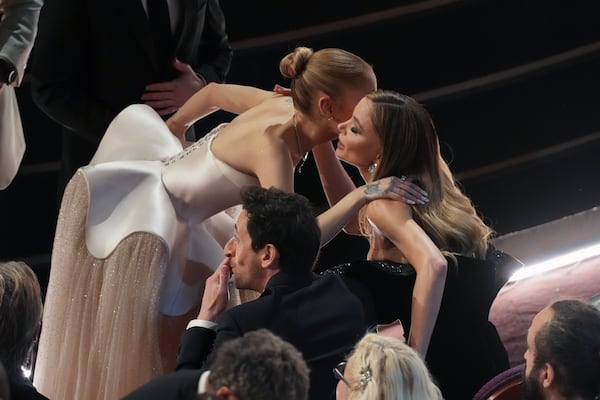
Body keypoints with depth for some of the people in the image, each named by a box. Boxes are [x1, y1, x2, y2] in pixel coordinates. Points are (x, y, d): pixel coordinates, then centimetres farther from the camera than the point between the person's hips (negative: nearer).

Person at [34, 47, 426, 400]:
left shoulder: (285, 107, -11)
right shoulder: (274, 142, -35)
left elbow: (214, 91, 8)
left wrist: (174, 126, 27)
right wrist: (364, 194, -48)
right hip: (146, 215, -9)